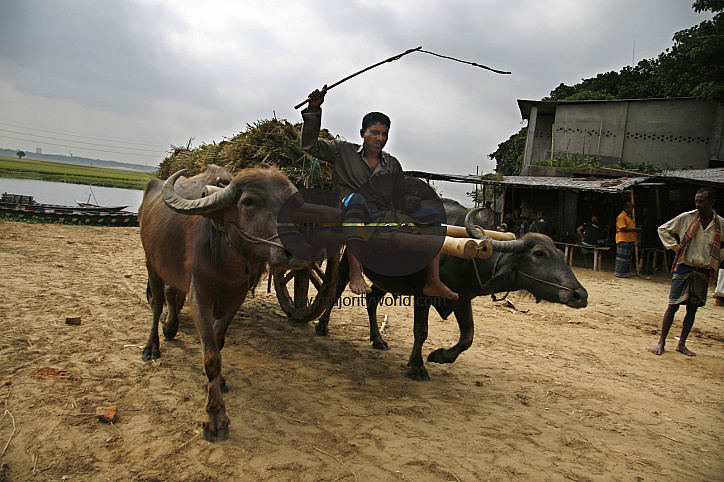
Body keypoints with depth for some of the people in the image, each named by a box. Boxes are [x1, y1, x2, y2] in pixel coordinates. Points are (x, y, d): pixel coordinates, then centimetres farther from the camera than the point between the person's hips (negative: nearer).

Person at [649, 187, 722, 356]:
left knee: (692, 309, 7)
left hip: (703, 272, 2)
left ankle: (681, 344, 18)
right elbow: (663, 229, 7)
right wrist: (675, 246, -1)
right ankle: (661, 343, 3)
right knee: (673, 306, -3)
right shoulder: (686, 218, -4)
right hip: (683, 269, -2)